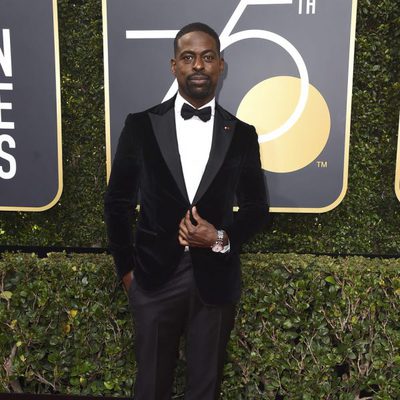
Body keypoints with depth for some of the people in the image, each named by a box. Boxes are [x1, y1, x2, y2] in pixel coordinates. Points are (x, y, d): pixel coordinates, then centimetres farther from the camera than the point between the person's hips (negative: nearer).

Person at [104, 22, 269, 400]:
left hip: (215, 279, 1)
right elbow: (117, 202, 4)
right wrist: (126, 269, 3)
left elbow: (256, 207, 6)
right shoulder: (141, 126, -2)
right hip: (154, 276, 0)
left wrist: (222, 238, -12)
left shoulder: (242, 134, 0)